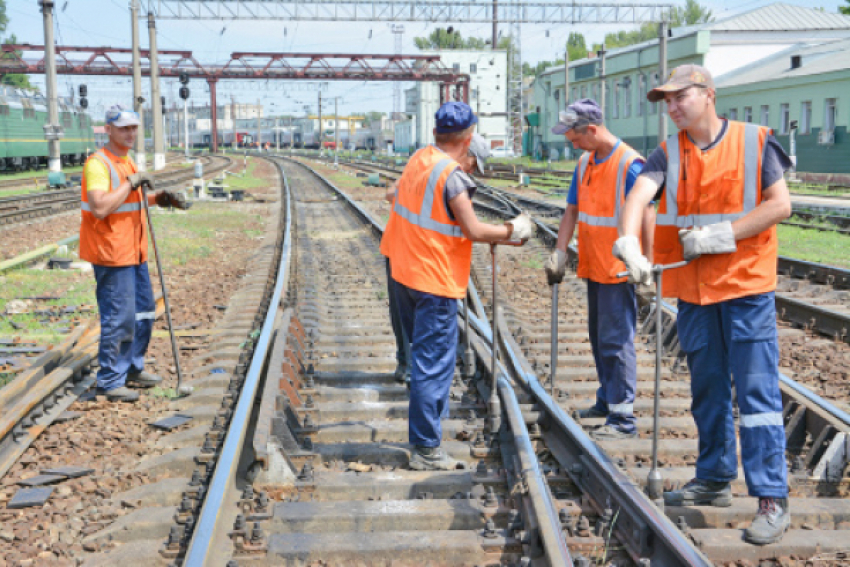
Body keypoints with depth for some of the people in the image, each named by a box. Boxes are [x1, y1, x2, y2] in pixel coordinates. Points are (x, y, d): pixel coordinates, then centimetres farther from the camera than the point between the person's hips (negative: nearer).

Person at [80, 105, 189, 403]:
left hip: (133, 252, 10)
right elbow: (100, 207, -29)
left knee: (144, 312, 17)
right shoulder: (98, 164, -16)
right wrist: (131, 183, -24)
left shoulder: (127, 161, 15)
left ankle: (133, 369, 31)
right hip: (111, 255, -10)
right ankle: (110, 381, 4)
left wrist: (158, 198, 12)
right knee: (119, 318, -7)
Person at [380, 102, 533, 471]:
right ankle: (426, 450, 1)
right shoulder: (451, 177, -21)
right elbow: (475, 231, -21)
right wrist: (514, 230, -7)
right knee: (434, 363, -3)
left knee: (424, 352, 24)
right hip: (435, 281, -9)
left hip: (404, 273, 9)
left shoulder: (419, 159, 4)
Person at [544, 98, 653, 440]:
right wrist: (559, 253, 9)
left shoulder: (629, 164, -15)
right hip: (593, 268, 8)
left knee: (616, 342, -7)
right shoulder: (584, 164, 10)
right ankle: (607, 400, 31)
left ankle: (623, 419, -2)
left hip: (619, 271, -8)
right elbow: (572, 211, 16)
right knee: (599, 338, 17)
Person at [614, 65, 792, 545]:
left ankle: (773, 500, -3)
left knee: (757, 392, -6)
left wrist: (721, 235, -17)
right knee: (708, 391, 14)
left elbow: (780, 204, -8)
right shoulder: (668, 154, 5)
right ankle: (716, 479, 28)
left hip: (747, 287, -4)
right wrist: (629, 242, -34)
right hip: (693, 290, 4)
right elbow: (639, 195, -14)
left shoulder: (754, 142, -2)